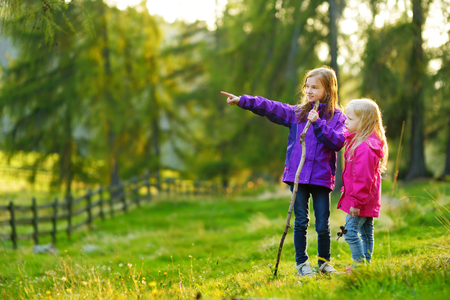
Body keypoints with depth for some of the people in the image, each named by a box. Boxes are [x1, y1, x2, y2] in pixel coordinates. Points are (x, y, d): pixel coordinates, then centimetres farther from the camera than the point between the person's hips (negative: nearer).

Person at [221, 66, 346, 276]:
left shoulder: (337, 117, 4)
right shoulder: (297, 113, 9)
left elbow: (338, 142, -10)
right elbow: (271, 108, 4)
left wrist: (318, 123, -17)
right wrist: (243, 101, -3)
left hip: (322, 178, -1)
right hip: (298, 175, 1)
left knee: (323, 225, 2)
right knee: (301, 222, 2)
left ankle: (324, 262, 22)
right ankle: (302, 263, 14)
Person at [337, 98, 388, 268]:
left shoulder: (365, 147, -24)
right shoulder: (356, 140, 11)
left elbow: (363, 178, -26)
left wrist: (356, 202, -22)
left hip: (360, 201, -11)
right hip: (368, 199, 11)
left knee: (351, 232, -9)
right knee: (366, 233, 14)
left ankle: (360, 265, -4)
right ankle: (366, 264, 21)